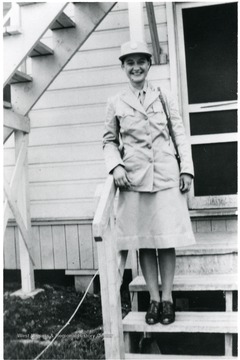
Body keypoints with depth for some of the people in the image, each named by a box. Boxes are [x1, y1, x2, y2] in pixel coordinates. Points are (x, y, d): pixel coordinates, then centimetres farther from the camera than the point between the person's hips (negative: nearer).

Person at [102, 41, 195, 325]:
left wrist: (186, 169, 0)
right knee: (143, 241, 4)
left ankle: (167, 298, 13)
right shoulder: (115, 103, 8)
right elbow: (109, 140, 12)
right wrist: (115, 165, -6)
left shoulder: (164, 98, 9)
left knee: (167, 239, 2)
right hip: (134, 179, 0)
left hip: (166, 177, 0)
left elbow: (180, 135, 8)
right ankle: (154, 298, 15)